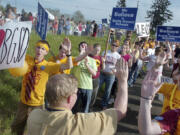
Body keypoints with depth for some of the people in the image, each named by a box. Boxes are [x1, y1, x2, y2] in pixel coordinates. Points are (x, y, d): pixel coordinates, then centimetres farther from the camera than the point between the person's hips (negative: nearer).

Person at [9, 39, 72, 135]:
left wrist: (68, 52, -38)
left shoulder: (49, 65, -13)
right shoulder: (26, 59, -5)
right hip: (23, 102, 3)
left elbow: (68, 66, -23)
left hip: (37, 104, -3)